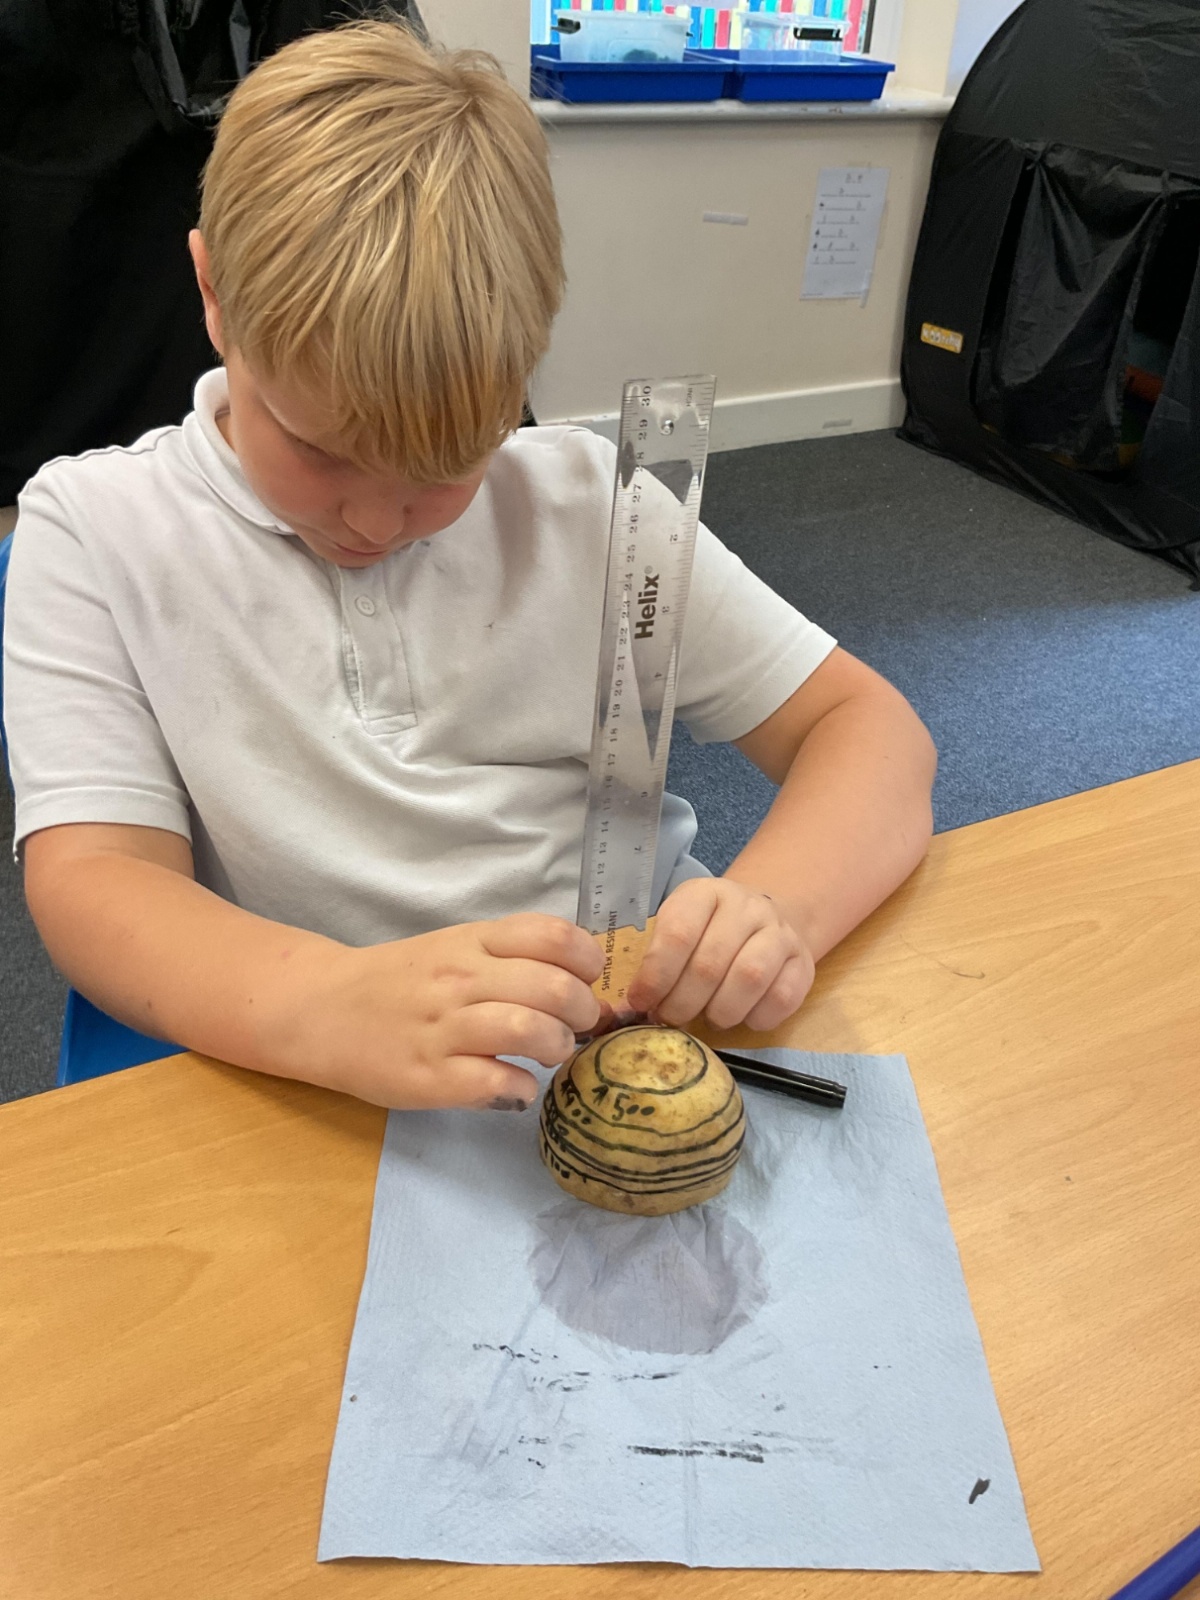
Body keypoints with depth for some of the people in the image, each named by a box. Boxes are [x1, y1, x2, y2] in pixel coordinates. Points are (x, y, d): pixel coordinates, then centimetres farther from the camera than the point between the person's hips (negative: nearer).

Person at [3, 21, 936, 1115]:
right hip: (304, 1101, -1)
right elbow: (92, 880, -10)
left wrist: (773, 910, -19)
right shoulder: (92, 526, 0)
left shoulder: (584, 501, 2)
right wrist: (337, 1010, -30)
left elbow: (871, 728, 2)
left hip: (638, 1047, 2)